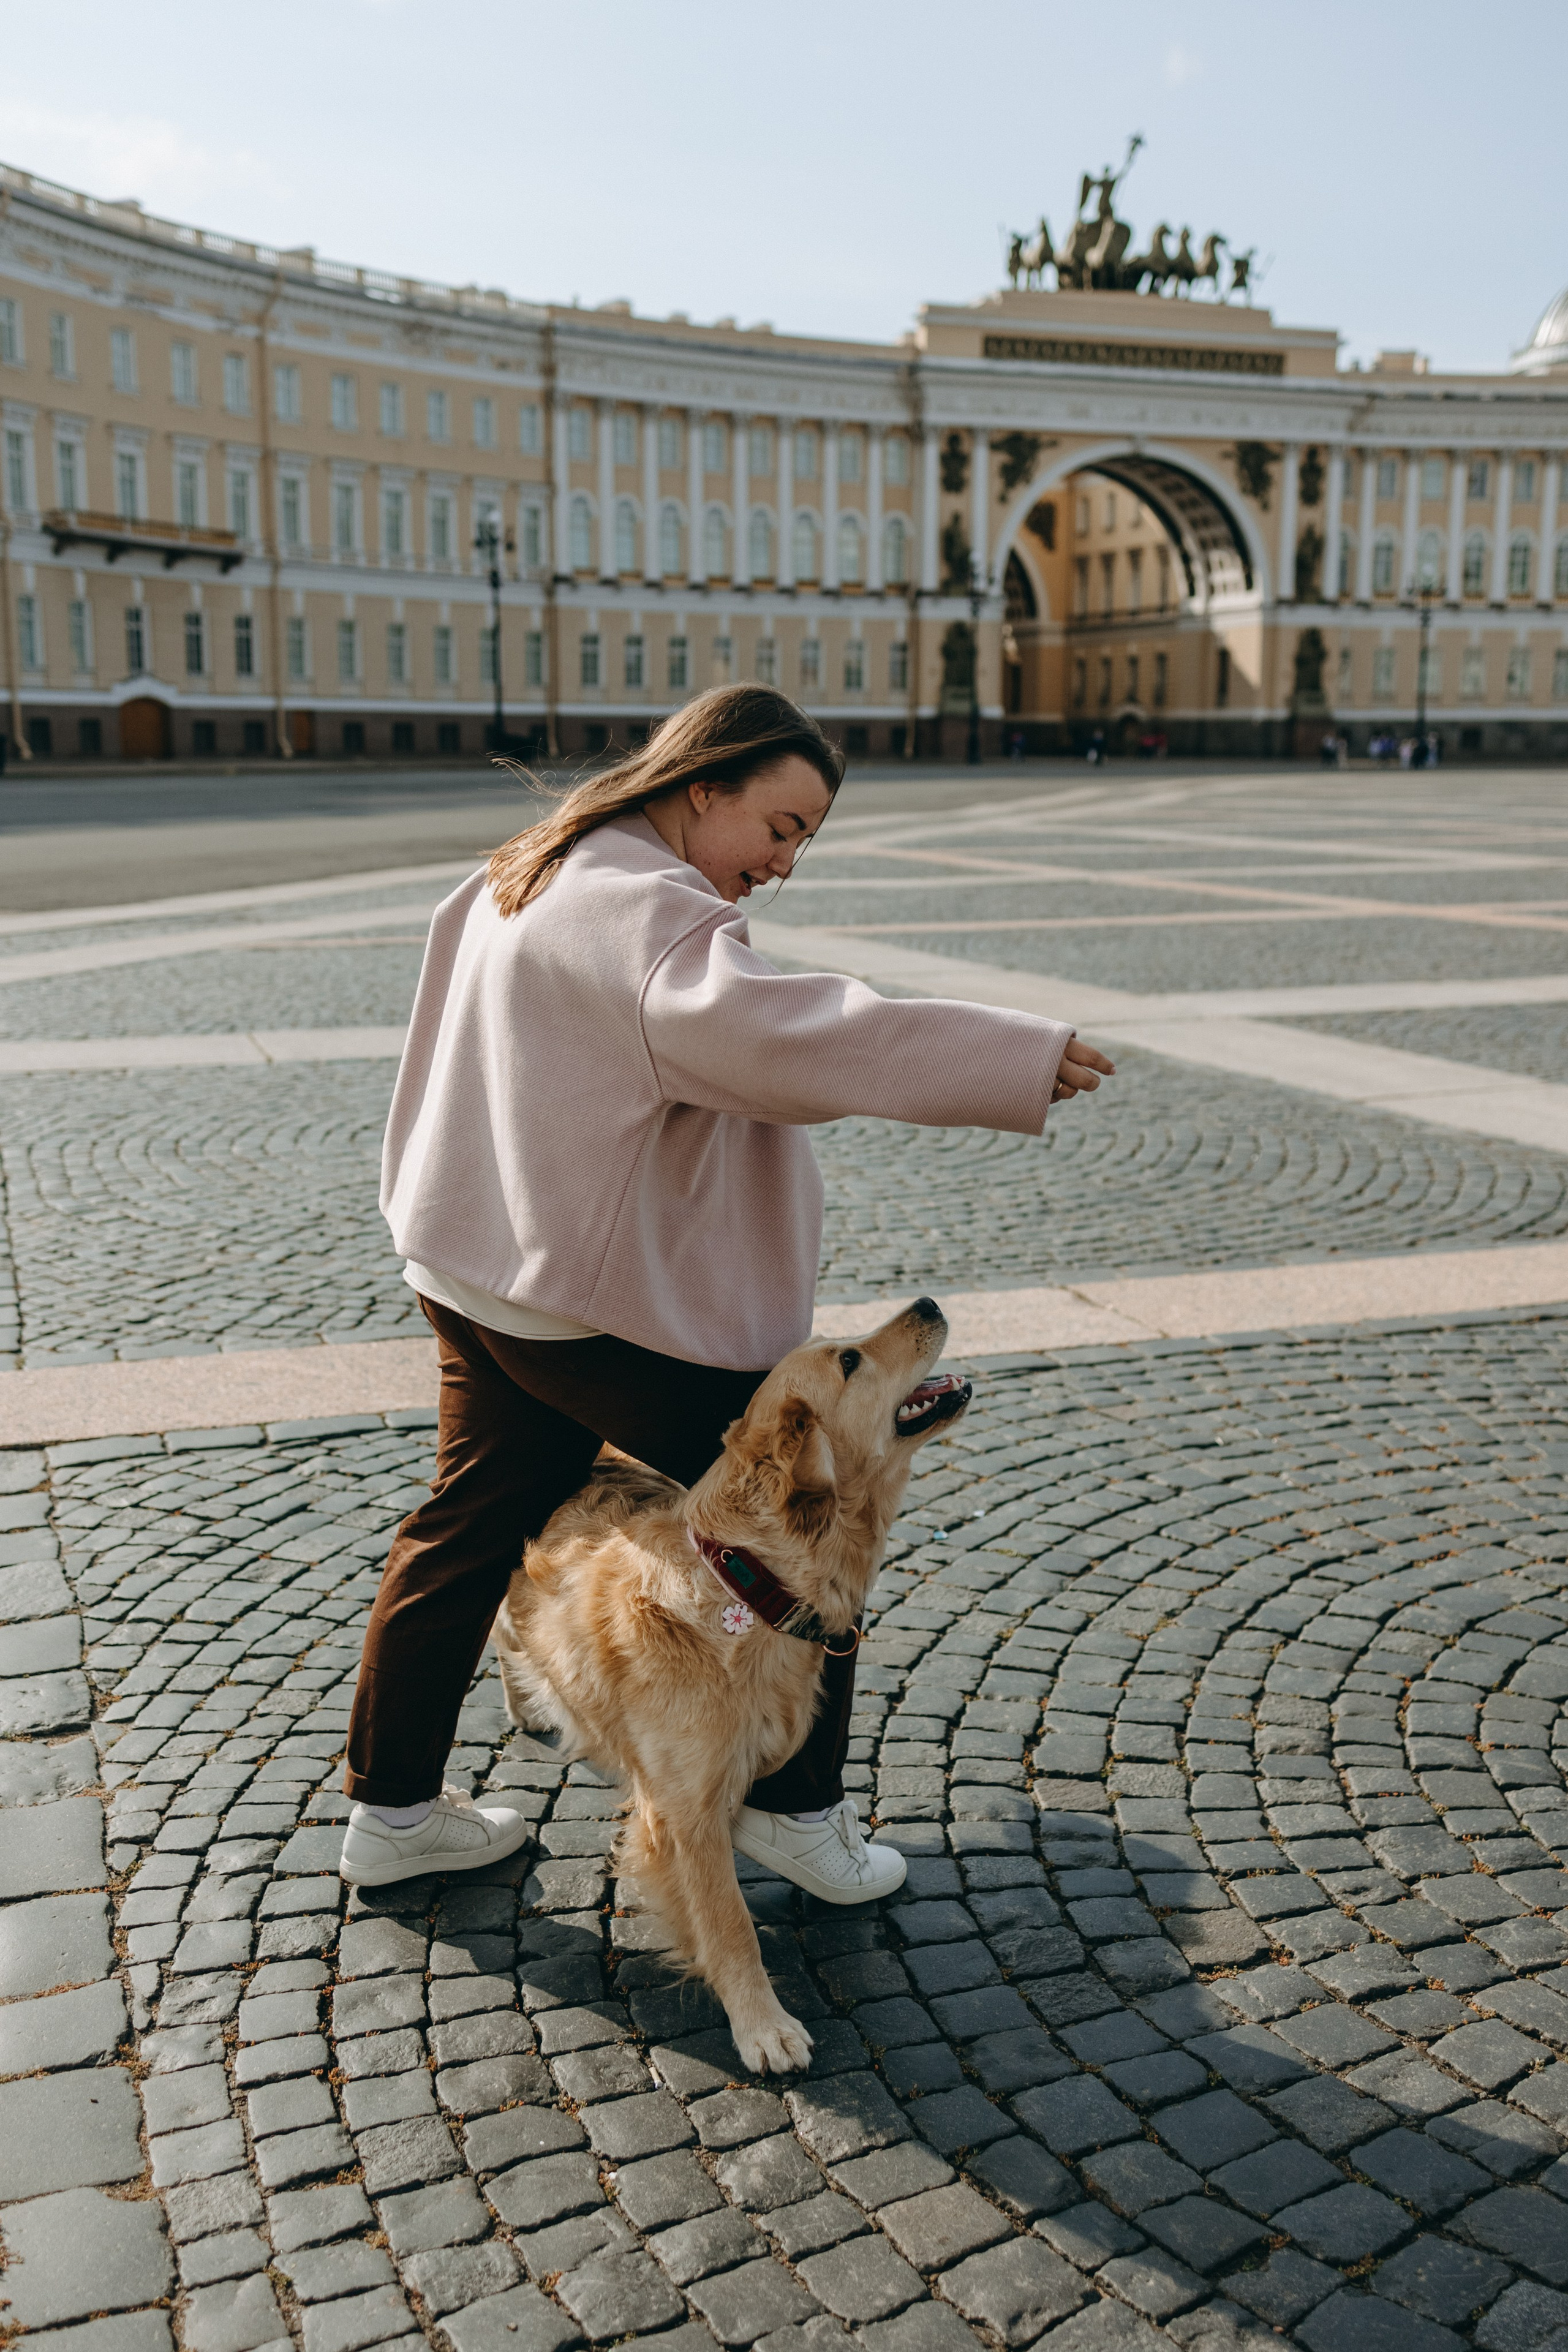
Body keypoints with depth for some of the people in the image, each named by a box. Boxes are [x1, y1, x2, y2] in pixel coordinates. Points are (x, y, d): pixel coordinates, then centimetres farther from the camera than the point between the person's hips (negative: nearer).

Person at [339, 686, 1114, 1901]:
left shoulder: (537, 874, 12)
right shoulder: (640, 912, -23)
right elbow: (776, 1029, -39)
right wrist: (1016, 1058, -40)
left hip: (480, 1272, 10)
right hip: (615, 1302, -10)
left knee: (471, 1527, 18)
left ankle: (392, 1807, 30)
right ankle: (796, 1807, 18)